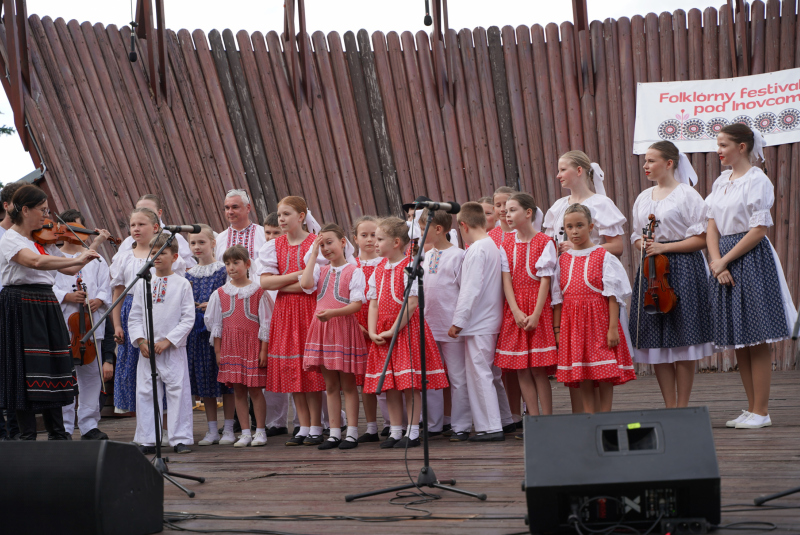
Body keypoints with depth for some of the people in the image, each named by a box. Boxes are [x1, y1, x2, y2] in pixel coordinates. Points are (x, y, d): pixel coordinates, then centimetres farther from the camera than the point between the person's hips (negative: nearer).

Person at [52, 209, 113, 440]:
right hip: (62, 323, -2)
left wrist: (99, 300, -10)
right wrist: (66, 296, -14)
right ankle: (64, 427, 3)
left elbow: (106, 287, 9)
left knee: (91, 376, 4)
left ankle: (89, 426, 10)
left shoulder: (95, 259, 13)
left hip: (91, 324, 2)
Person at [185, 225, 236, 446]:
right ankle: (212, 430, 14)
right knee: (204, 380, 7)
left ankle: (228, 429, 7)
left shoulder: (223, 270, -2)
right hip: (197, 331, 5)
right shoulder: (189, 274, 11)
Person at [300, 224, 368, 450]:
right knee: (330, 385, 9)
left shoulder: (354, 271, -4)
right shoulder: (320, 270, 12)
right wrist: (313, 255, -2)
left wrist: (333, 312, -26)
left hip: (344, 327, -5)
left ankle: (352, 433, 4)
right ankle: (334, 433, 13)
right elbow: (305, 284, -9)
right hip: (322, 328, 5)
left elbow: (356, 304, -11)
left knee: (347, 384, 0)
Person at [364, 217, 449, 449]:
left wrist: (394, 331, -17)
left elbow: (412, 303, -16)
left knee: (410, 384, -4)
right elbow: (374, 303, 9)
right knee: (389, 385, 8)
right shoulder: (378, 270, 11)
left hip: (406, 328, -7)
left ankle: (413, 433, 3)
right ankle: (395, 432, 16)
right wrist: (373, 332, -4)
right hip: (384, 335, 7)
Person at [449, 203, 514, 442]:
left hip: (477, 324, -9)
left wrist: (458, 321, -15)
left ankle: (490, 427, -4)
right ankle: (505, 420, 24)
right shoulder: (493, 246, 11)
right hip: (492, 321, 9)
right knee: (492, 374, 17)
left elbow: (471, 290, -20)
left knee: (479, 374, -5)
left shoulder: (476, 250, -16)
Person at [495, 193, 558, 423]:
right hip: (515, 311, 5)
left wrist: (535, 315, -15)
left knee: (538, 369, -5)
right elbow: (506, 280, 2)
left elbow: (545, 281, -8)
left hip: (538, 311, -5)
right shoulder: (506, 244, 8)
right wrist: (516, 312, -10)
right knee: (521, 370, 3)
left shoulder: (544, 243, -5)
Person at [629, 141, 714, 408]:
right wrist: (642, 246, -2)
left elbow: (700, 239, -8)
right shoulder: (643, 198, 15)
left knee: (682, 343, -4)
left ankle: (683, 407, 3)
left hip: (682, 269, -6)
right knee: (657, 344, 4)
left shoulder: (687, 195, -4)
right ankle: (669, 407, 10)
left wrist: (664, 247, -14)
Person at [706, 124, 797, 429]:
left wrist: (725, 260, -13)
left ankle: (761, 412, -1)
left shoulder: (757, 180, -9)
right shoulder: (720, 182, 14)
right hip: (725, 262, 8)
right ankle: (752, 408, 16)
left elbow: (759, 229, -14)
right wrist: (716, 261, -6)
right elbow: (712, 226, 11)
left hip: (751, 259, -8)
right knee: (737, 341, 9)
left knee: (755, 340, -5)